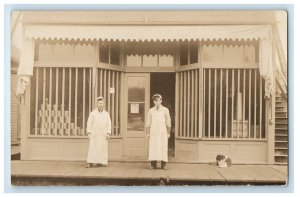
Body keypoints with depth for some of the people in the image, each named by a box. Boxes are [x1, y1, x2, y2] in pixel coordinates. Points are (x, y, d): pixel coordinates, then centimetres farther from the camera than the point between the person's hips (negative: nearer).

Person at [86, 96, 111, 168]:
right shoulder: (92, 113, 2)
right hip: (94, 134, -2)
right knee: (92, 148, -7)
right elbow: (89, 123, 1)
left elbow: (109, 124, 5)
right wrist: (89, 133, -7)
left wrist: (108, 134, -4)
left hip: (103, 135, 2)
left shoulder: (106, 114, 7)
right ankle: (90, 163, -8)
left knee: (103, 148, 0)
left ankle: (102, 162, 7)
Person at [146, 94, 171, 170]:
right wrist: (147, 133, 4)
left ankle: (164, 164, 4)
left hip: (163, 133, -1)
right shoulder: (150, 111, 8)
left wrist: (168, 133, 3)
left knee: (163, 148, -1)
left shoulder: (165, 110, 4)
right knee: (153, 148, -2)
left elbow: (168, 123, 6)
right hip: (153, 133, 1)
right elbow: (148, 123, 9)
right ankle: (153, 164, 3)